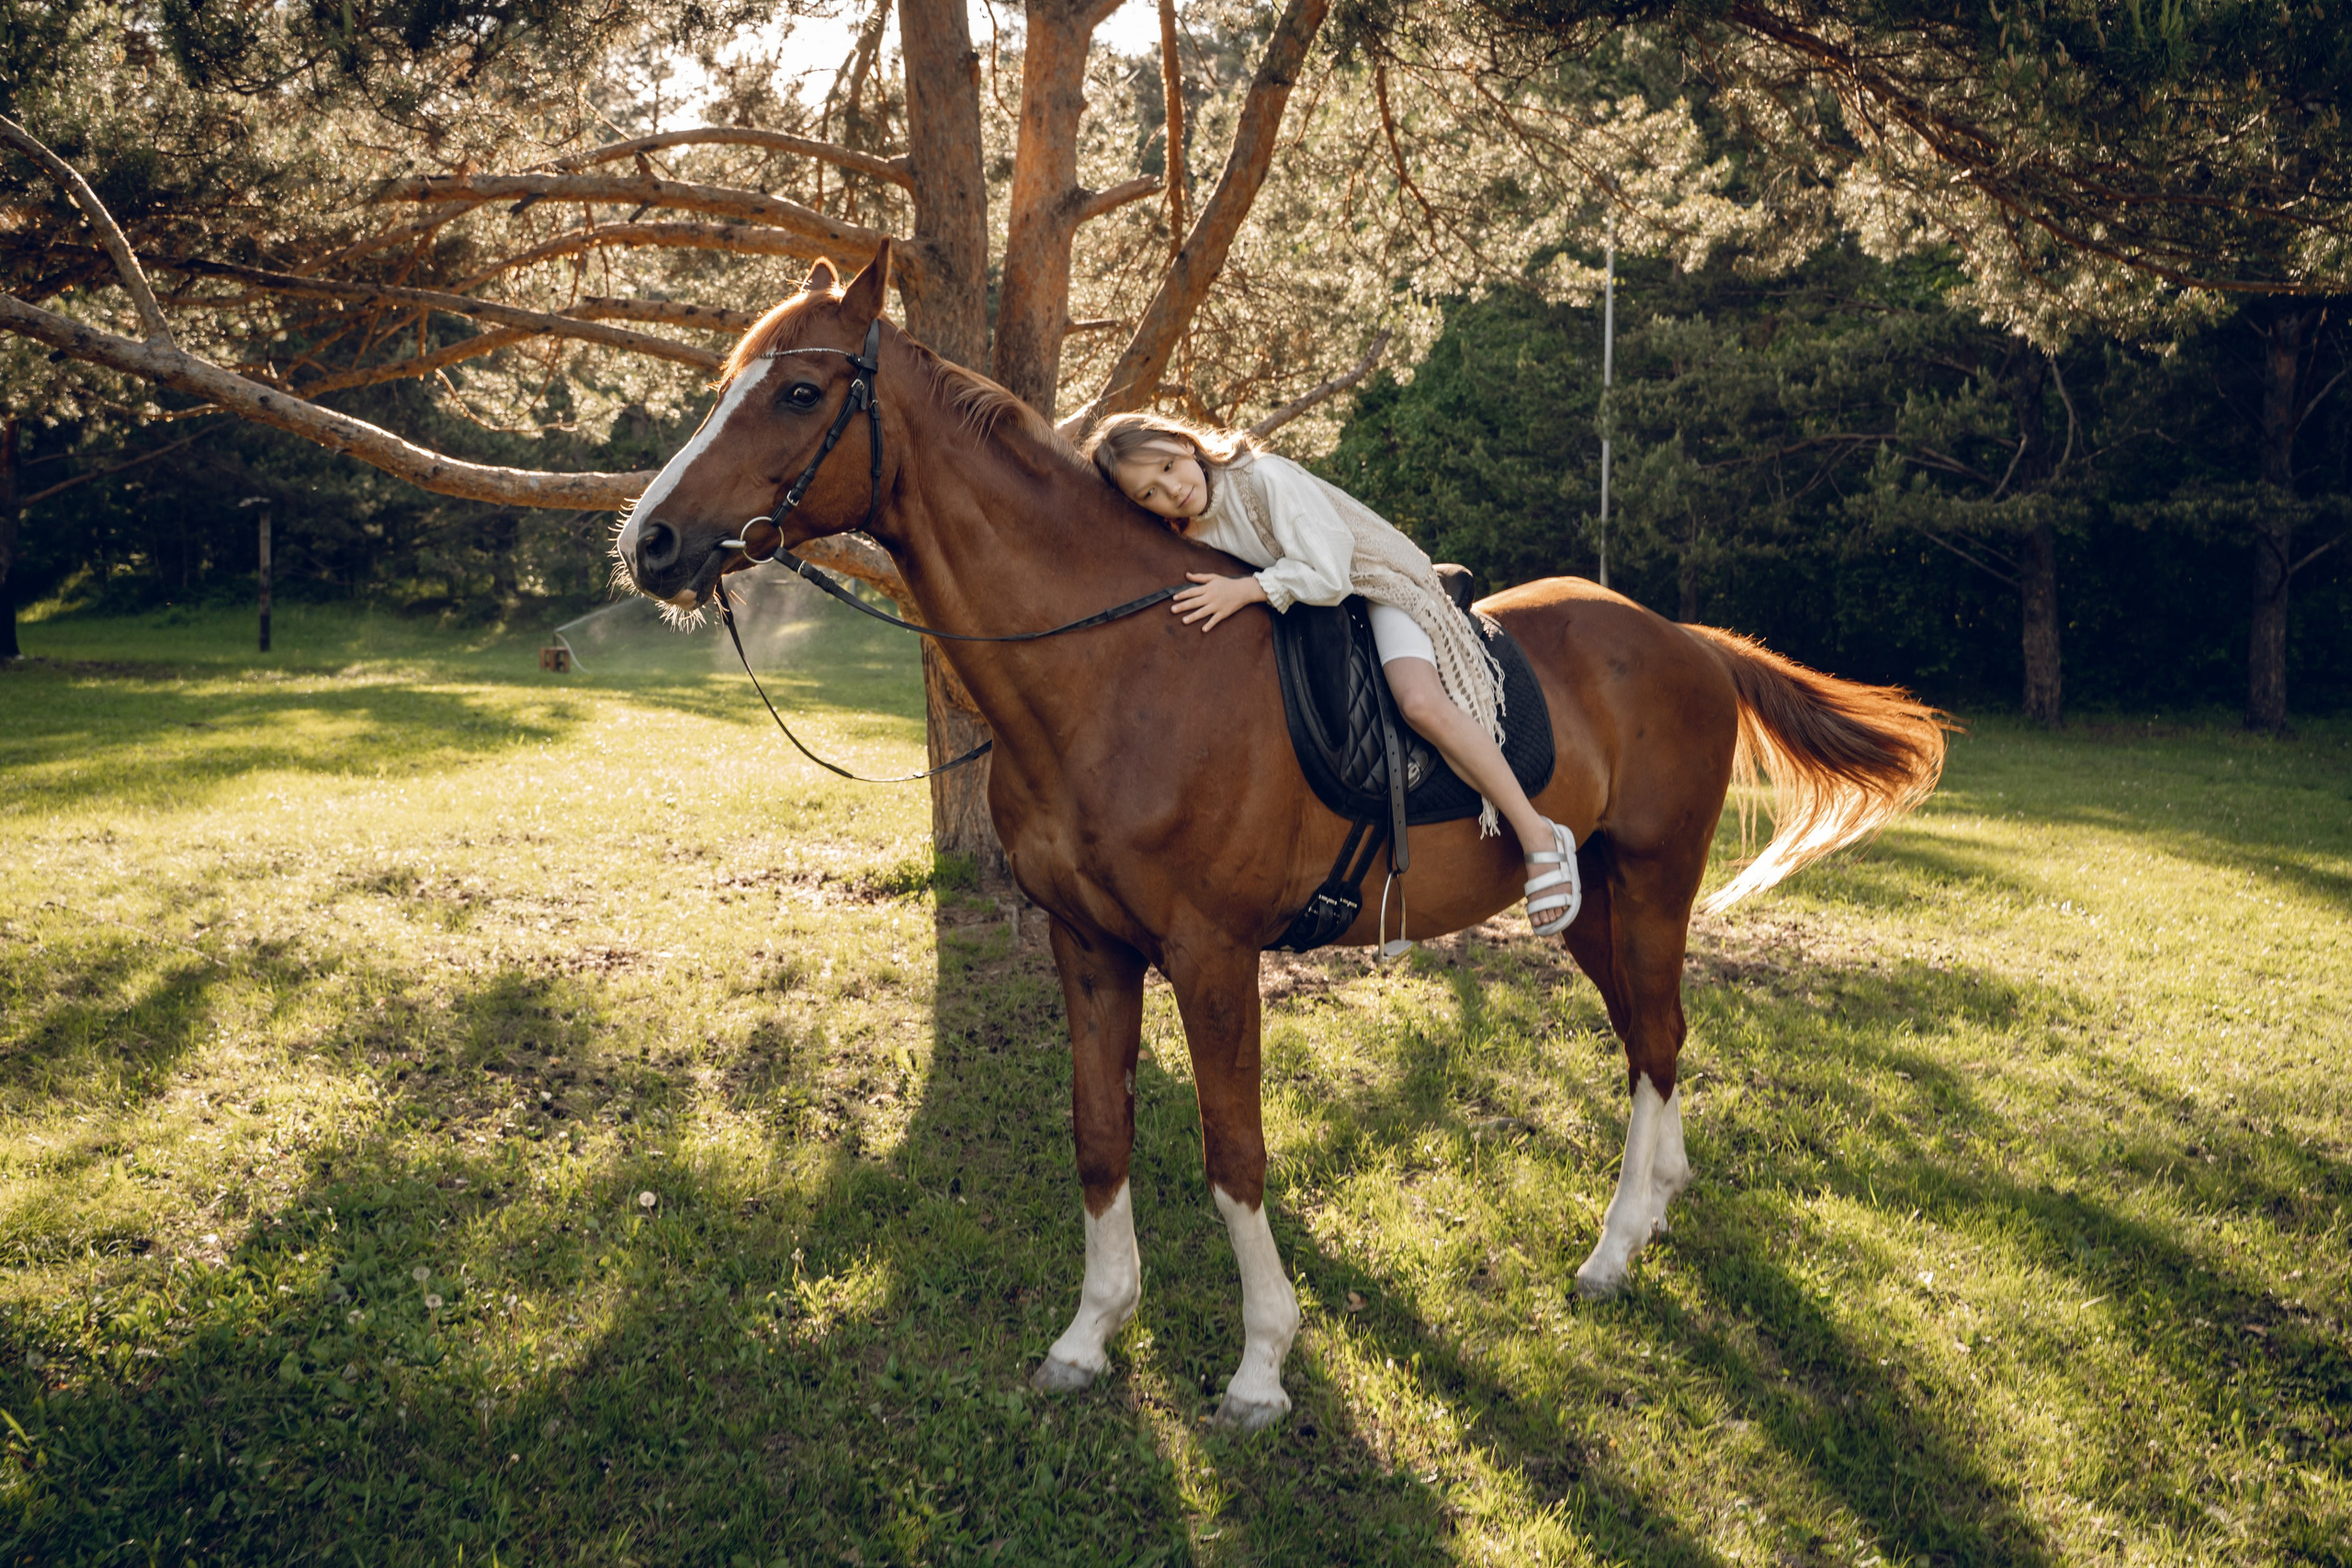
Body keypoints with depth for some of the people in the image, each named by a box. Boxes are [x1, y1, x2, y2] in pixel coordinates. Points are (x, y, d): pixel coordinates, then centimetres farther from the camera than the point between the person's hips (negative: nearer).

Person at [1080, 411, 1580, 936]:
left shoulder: (1265, 477, -27)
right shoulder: (1180, 537, -7)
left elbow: (1329, 575, -29)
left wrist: (1244, 590, -35)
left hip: (1380, 584, -8)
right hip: (1303, 617, 8)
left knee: (1421, 703, -31)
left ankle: (1539, 835, -22)